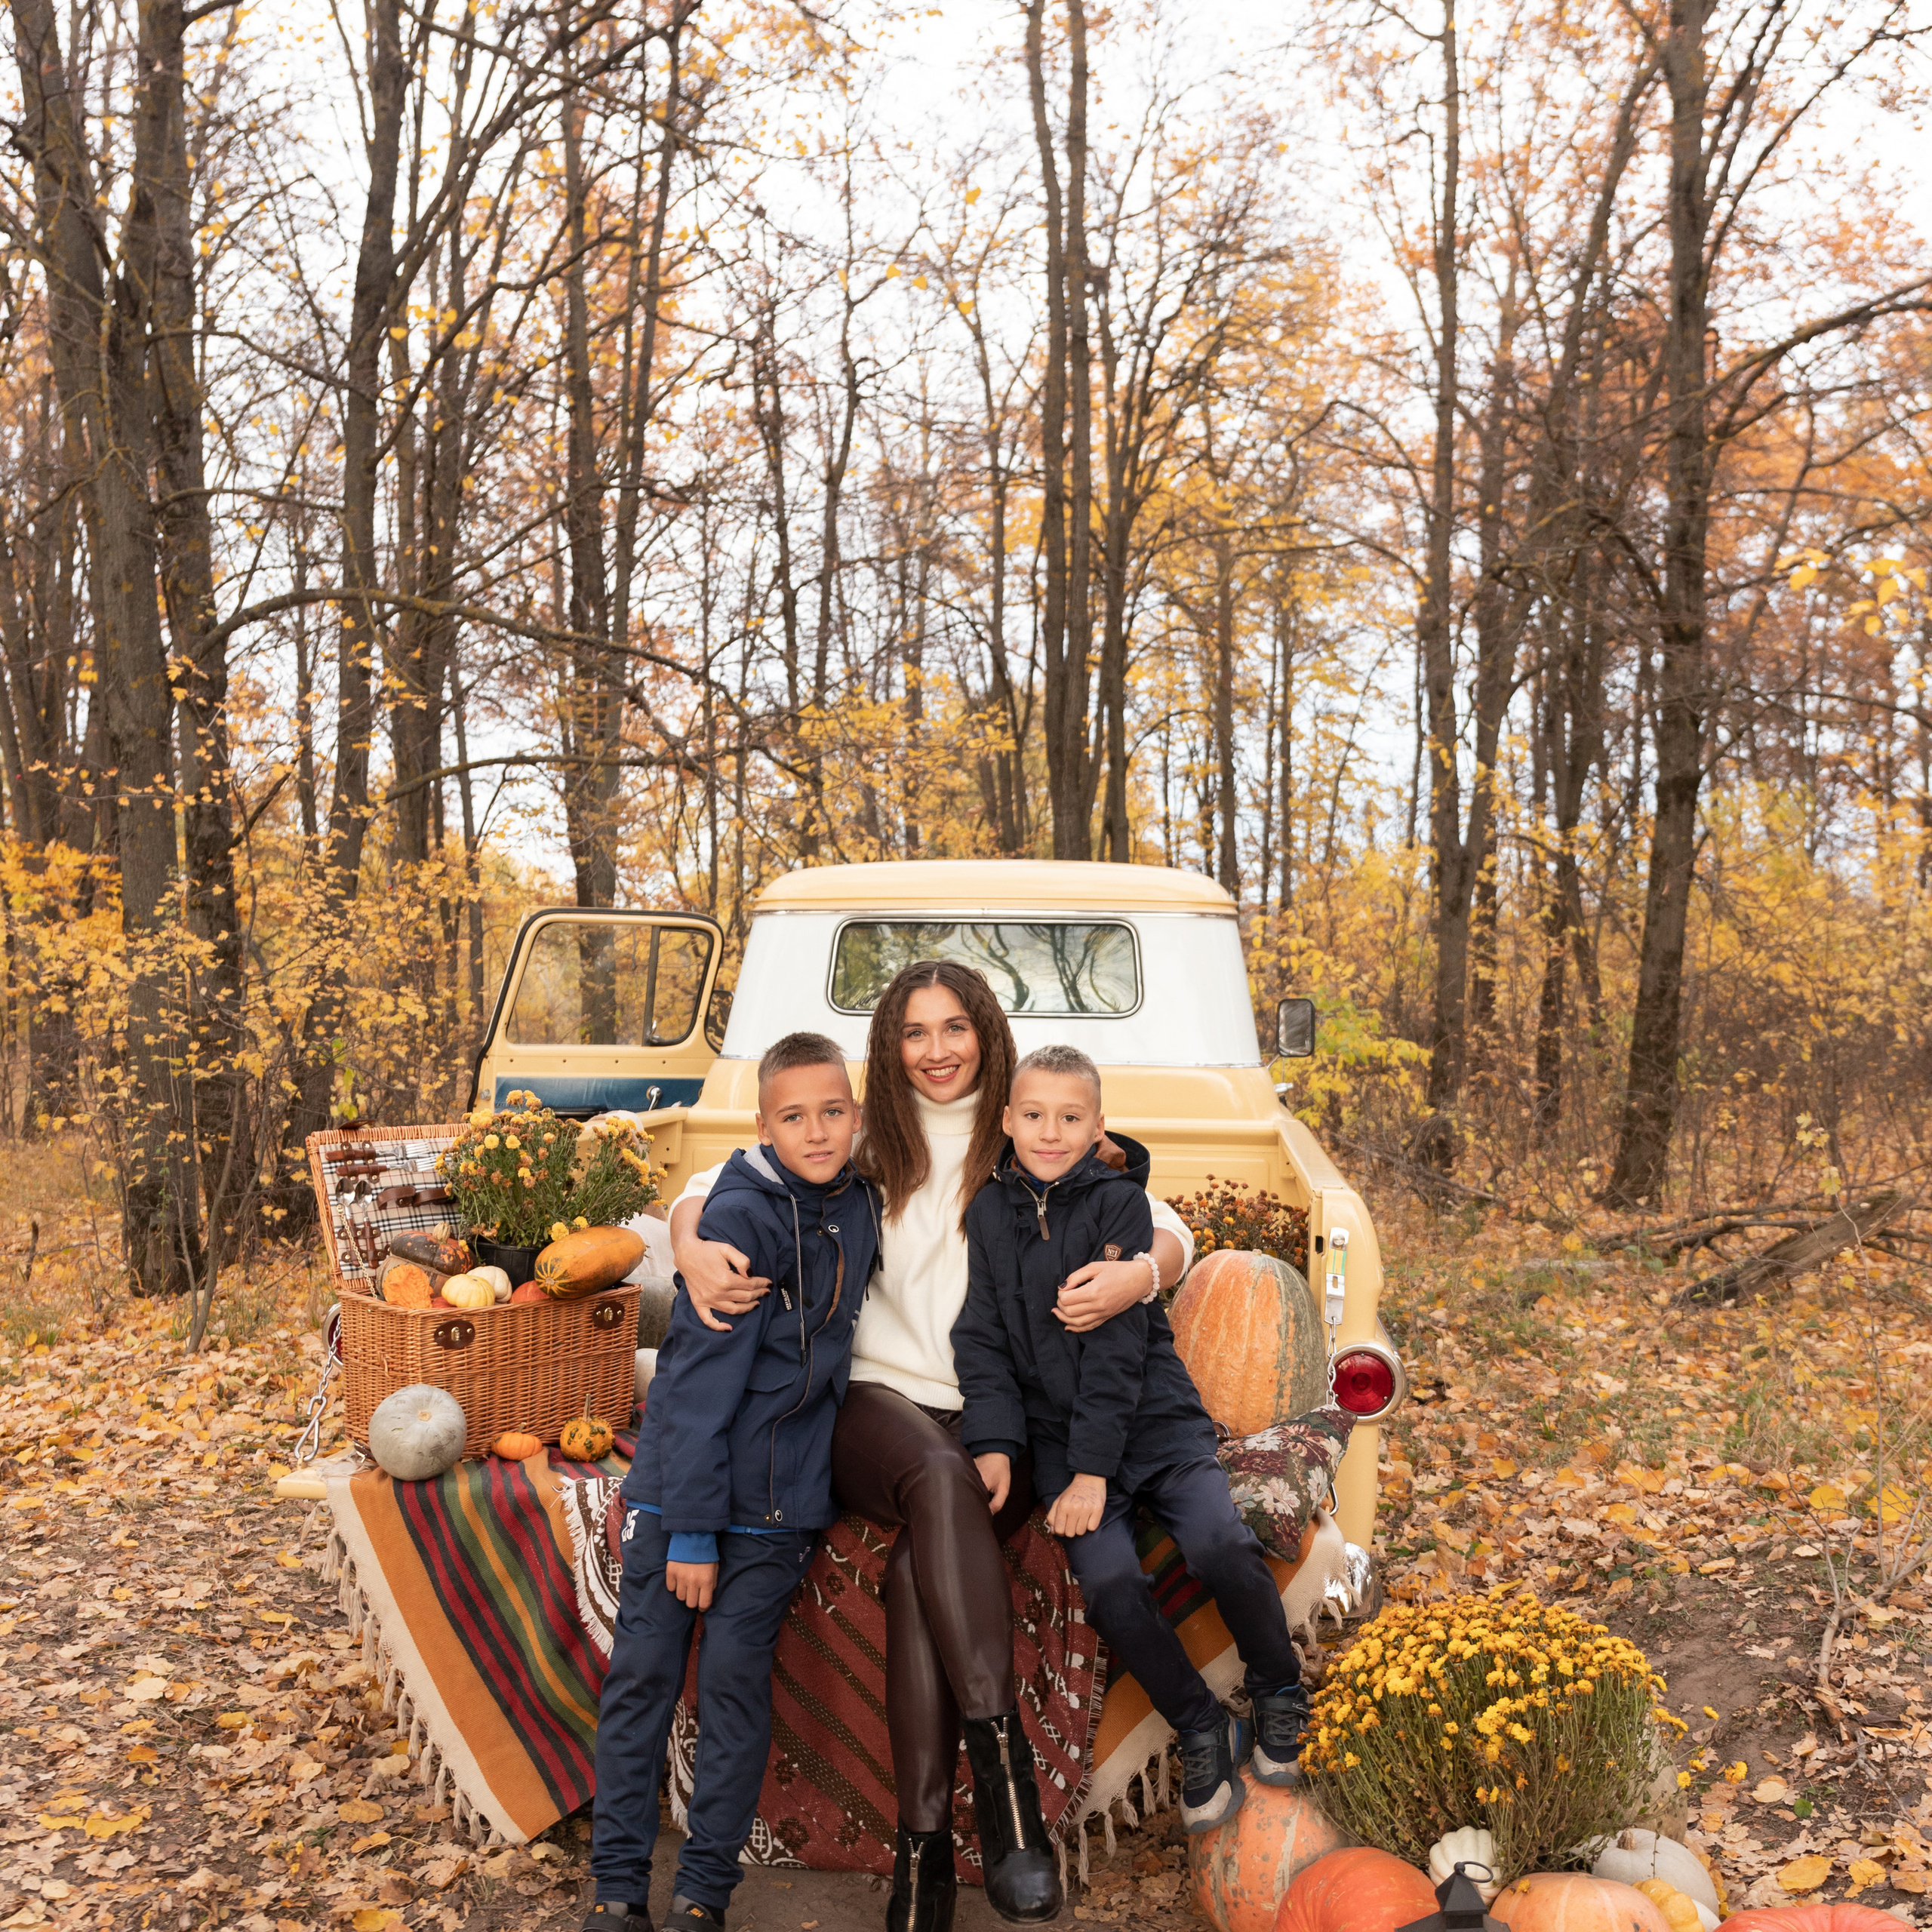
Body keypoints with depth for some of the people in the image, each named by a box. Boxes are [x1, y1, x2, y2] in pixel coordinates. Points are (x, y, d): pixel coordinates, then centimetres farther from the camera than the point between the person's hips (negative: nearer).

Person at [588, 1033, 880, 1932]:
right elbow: (702, 1378, -15)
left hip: (778, 1500, 4)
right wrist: (690, 1528, -16)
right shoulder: (740, 1218, -15)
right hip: (680, 1480, -3)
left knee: (736, 1682, 5)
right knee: (642, 1674, 3)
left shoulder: (860, 1207, 2)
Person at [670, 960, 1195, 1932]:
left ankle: (924, 1848, -29)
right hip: (880, 1404, 0)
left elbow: (1169, 1230, 7)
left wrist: (1139, 1275, -18)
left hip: (1001, 1417, 0)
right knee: (939, 1477, -36)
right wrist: (693, 1247, -14)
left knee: (922, 1557, -32)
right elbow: (714, 1185, 10)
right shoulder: (865, 1147, 12)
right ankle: (1003, 1770, -38)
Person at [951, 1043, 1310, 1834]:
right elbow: (983, 1338, 5)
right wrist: (993, 1442, -9)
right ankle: (1202, 1733, 2)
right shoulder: (991, 1212, 5)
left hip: (1156, 1421, -2)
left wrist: (1094, 1468, -16)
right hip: (1057, 1436, 2)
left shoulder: (1119, 1202, -6)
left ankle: (1279, 1695, 4)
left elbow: (1118, 1343, -11)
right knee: (1110, 1583, -20)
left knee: (1222, 1546, -24)